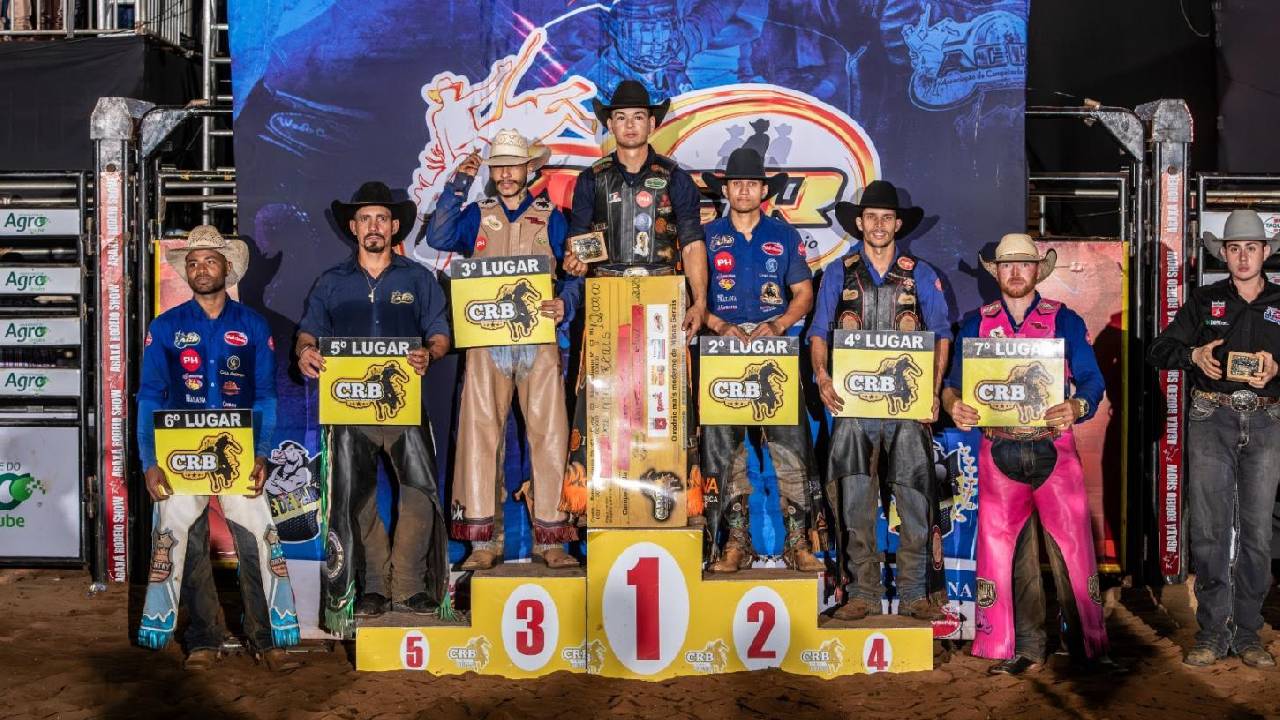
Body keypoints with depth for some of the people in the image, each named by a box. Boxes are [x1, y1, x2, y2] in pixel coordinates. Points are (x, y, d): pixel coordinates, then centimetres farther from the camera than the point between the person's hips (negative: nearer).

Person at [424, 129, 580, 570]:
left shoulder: (550, 217, 13)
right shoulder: (476, 216, 15)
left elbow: (575, 273, 7)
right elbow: (438, 238, -2)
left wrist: (564, 304, -13)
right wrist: (459, 185, -5)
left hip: (539, 340, 0)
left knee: (548, 433, -5)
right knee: (480, 432, -4)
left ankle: (550, 538, 2)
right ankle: (483, 540, 0)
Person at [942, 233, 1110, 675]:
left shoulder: (1065, 321, 7)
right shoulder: (977, 324, 12)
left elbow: (1092, 382, 0)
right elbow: (954, 384, 8)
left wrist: (1076, 407, -23)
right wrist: (955, 407, -15)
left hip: (1054, 448, -1)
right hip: (999, 451, 2)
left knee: (1072, 544, -4)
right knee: (1003, 547, 2)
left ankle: (1089, 644, 8)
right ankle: (1023, 649, 11)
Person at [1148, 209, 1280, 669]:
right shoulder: (1205, 301, 10)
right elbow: (1159, 350, 7)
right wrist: (1194, 355, -12)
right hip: (1211, 419, 0)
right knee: (1209, 527, -2)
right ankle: (1213, 633, 4)